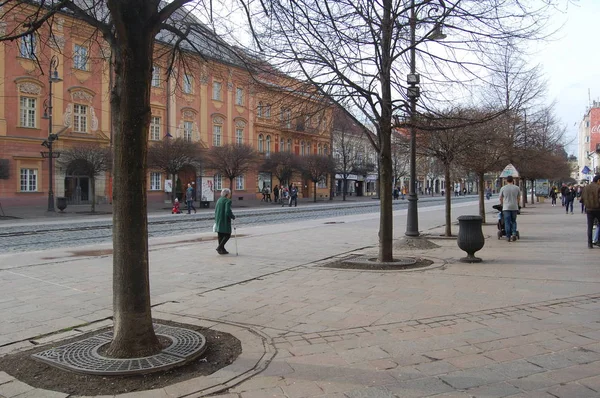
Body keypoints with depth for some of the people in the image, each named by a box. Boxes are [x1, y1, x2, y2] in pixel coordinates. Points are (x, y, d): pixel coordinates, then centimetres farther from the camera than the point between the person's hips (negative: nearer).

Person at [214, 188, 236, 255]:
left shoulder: (219, 200, 12)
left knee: (221, 235, 12)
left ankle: (221, 249, 17)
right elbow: (228, 212, -22)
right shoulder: (228, 201, -13)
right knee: (227, 235, 1)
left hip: (218, 220, 8)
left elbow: (216, 210, 15)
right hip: (225, 220, -8)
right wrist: (233, 217, -6)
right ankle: (219, 247, -10)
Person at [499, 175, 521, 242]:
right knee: (513, 221, 13)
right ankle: (514, 234, -3)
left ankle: (508, 237, 0)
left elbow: (501, 198, 8)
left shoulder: (503, 188, 0)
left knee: (507, 222, 1)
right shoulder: (517, 188, 4)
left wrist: (502, 204, 25)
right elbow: (519, 198, 11)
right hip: (514, 207, 2)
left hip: (506, 207, -1)